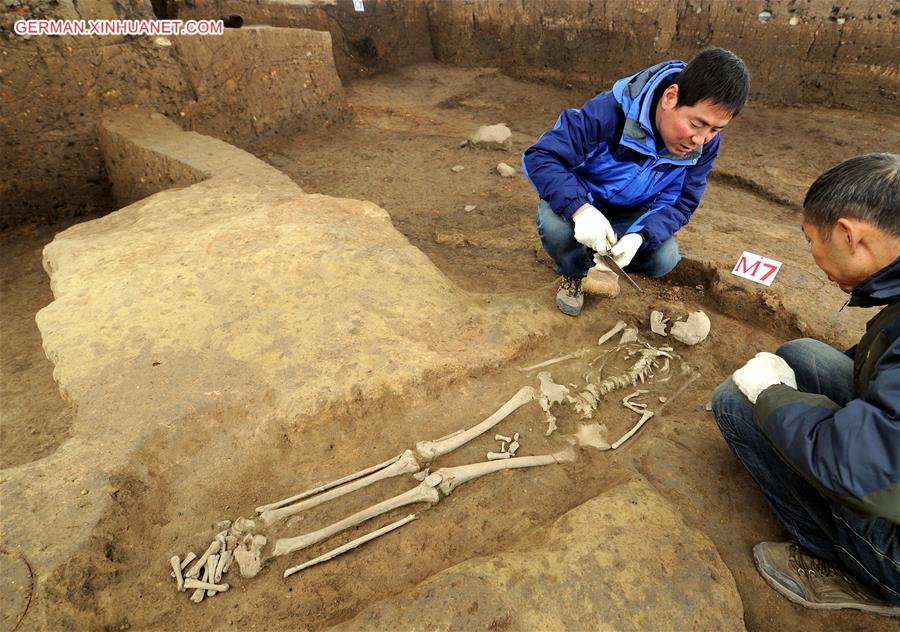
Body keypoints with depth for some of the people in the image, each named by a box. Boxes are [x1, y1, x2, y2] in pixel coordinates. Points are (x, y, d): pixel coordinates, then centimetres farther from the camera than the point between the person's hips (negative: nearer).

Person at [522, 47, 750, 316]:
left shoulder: (704, 145, -18)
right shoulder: (609, 112, -34)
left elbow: (679, 204, -14)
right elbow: (539, 156, -34)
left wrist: (639, 236, -37)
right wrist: (580, 209, -49)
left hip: (632, 213, 4)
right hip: (580, 201, -3)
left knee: (664, 258, -22)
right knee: (555, 226, -37)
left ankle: (602, 254, 12)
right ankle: (573, 274, 0)